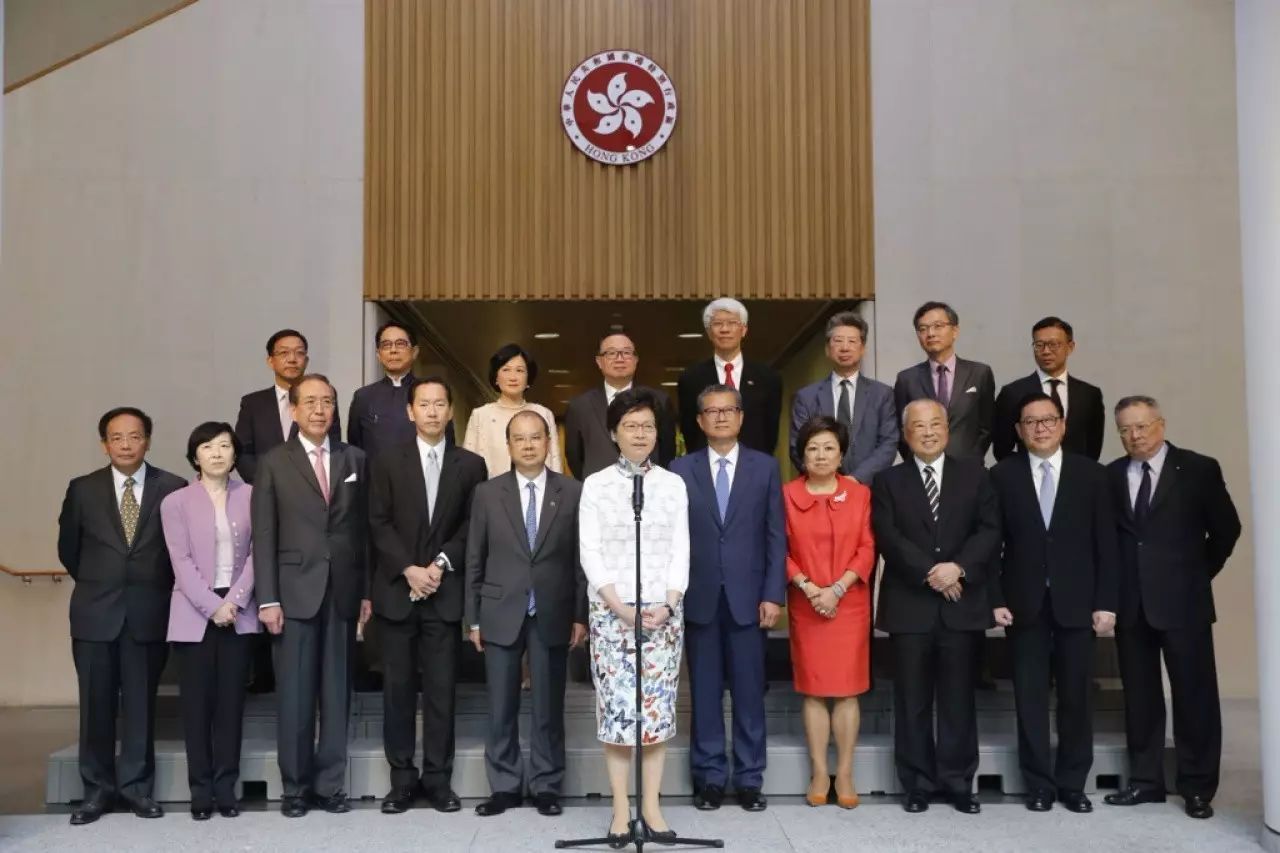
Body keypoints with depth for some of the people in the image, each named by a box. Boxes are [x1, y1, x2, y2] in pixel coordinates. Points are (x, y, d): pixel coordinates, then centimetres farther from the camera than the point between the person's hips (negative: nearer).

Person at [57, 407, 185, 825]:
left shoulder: (173, 488, -3)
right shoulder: (83, 489, 2)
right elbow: (68, 548, 14)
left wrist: (161, 587, 8)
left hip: (149, 612, -1)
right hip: (95, 611, 1)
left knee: (141, 702, 6)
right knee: (96, 703, 6)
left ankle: (136, 785, 15)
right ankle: (97, 788, 16)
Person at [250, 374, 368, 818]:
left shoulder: (355, 459, 9)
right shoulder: (274, 462, 3)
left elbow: (365, 528, 7)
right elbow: (264, 535, -1)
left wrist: (368, 590, 3)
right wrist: (267, 598, -8)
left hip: (344, 592, 2)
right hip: (296, 592, -2)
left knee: (337, 693, 6)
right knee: (295, 694, 3)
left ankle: (329, 784, 16)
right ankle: (295, 787, 15)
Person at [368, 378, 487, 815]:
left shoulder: (470, 464, 7)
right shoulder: (387, 462, 6)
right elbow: (379, 524, 0)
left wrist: (441, 563, -11)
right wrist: (408, 570, -12)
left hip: (445, 592, 0)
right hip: (397, 590, 0)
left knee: (442, 689, 2)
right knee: (398, 688, 4)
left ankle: (439, 779, 11)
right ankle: (402, 779, 12)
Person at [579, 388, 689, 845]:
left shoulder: (673, 484, 7)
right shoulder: (595, 485, 3)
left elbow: (680, 552, 4)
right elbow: (590, 553, -2)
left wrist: (668, 605, -9)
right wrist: (619, 606, -12)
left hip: (663, 612, 2)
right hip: (611, 612, -1)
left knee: (658, 706, 2)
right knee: (616, 706, -1)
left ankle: (651, 805, 12)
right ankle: (621, 809, 8)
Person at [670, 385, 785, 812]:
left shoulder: (765, 467, 5)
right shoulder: (681, 470, 4)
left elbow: (776, 536, 3)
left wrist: (773, 594, -4)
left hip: (747, 597, 0)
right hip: (699, 597, 0)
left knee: (749, 692, 5)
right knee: (705, 692, 7)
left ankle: (749, 779, 16)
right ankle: (709, 777, 17)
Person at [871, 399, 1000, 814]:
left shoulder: (974, 473, 9)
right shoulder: (888, 481, 6)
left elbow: (989, 530, 0)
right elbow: (888, 538, -5)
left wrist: (958, 567, -14)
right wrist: (930, 573, -15)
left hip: (962, 603, 1)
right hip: (910, 605, -1)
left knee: (958, 698, 7)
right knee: (913, 700, 5)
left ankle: (958, 782, 18)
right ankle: (919, 783, 15)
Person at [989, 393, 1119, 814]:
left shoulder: (1091, 474, 3)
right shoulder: (1002, 475, 2)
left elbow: (1106, 544, 2)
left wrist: (1106, 602, -4)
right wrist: (996, 599, -6)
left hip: (1076, 602, 1)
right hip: (1024, 603, 0)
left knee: (1076, 696, 6)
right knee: (1030, 697, 5)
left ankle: (1073, 783, 19)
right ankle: (1039, 784, 15)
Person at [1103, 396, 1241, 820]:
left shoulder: (1199, 469, -2)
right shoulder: (1110, 476, 6)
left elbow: (1226, 528, 4)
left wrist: (1200, 573, 6)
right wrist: (1113, 585, 3)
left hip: (1183, 600, -3)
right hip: (1130, 602, 3)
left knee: (1194, 695, 3)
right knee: (1140, 696, 9)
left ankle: (1197, 787, 13)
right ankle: (1145, 780, 18)